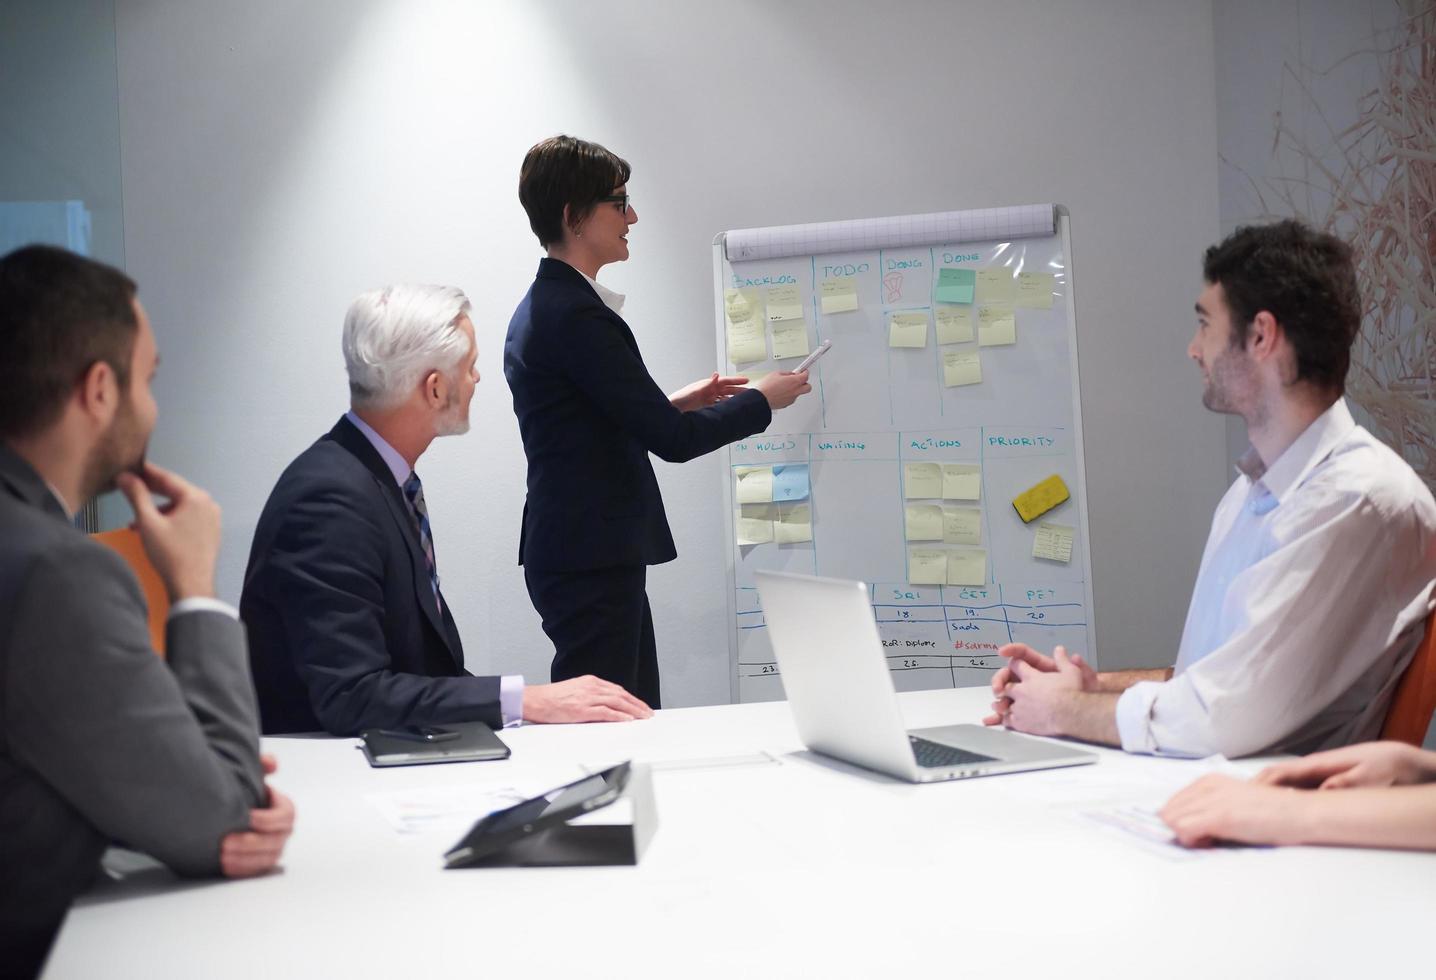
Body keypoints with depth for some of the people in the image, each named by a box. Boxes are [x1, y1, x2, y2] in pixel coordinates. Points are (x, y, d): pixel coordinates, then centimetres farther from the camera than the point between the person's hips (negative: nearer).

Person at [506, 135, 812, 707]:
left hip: (570, 550, 10)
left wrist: (673, 404, 17)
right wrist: (762, 400, -4)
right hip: (591, 561, -10)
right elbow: (672, 441, -18)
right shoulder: (578, 315, -18)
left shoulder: (540, 309, 14)